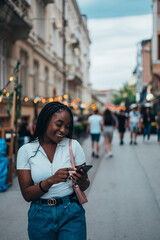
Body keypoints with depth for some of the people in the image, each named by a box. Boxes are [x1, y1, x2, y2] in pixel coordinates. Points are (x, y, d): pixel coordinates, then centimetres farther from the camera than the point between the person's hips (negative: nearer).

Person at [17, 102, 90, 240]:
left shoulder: (73, 146, -2)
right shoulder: (26, 150, -4)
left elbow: (85, 185, 1)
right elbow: (27, 195, -7)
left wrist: (81, 182, -22)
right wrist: (51, 180, -23)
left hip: (71, 214, 0)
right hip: (41, 216, 0)